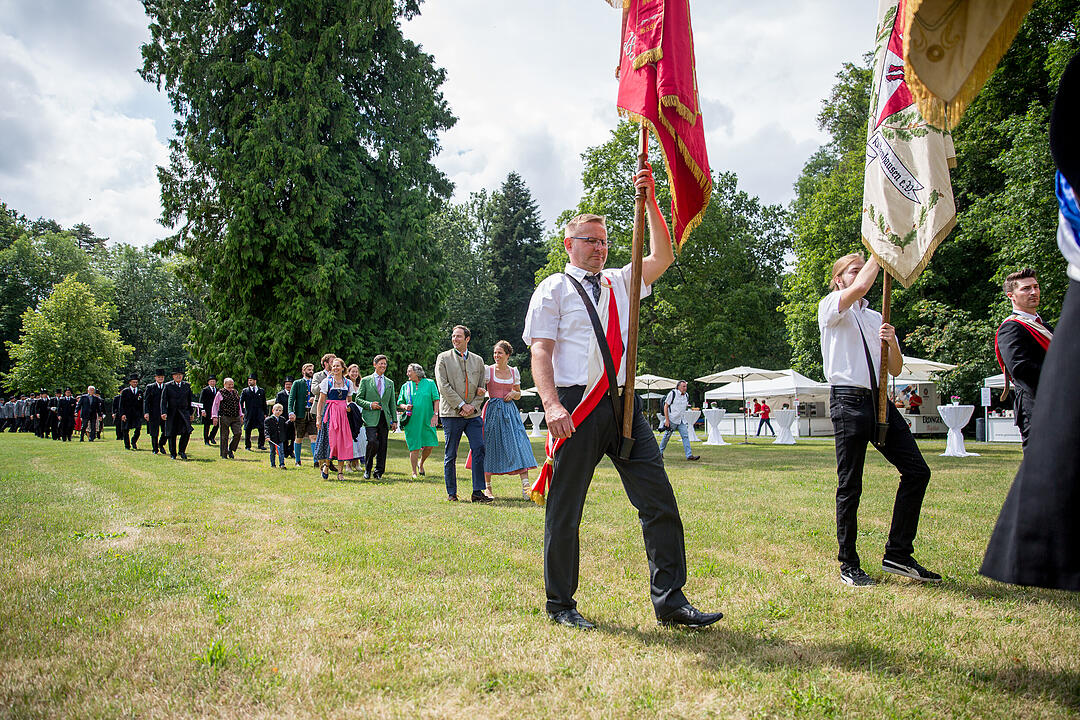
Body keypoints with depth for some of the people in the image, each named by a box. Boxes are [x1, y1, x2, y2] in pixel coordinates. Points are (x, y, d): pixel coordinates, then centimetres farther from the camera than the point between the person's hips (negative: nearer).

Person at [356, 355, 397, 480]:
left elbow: (392, 403, 17)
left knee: (383, 446, 1)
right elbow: (358, 399, 6)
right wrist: (370, 405, -11)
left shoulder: (390, 383, 17)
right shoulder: (366, 381, 7)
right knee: (373, 442, -18)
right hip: (371, 418, -3)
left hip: (385, 418, 4)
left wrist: (394, 420, 11)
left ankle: (378, 472, 11)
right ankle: (367, 469, 3)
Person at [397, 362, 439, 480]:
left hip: (427, 420, 0)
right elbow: (399, 403, 15)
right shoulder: (405, 386, 10)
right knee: (414, 447, -3)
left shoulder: (429, 383, 5)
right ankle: (414, 472, 10)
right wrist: (404, 406, -8)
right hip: (412, 421, 0)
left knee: (429, 446, -4)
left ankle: (421, 463, 24)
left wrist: (435, 415, -9)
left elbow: (436, 400, 1)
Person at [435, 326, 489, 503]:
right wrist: (461, 405, -11)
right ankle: (451, 493, 12)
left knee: (479, 449, -7)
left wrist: (473, 406, -4)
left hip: (473, 414, 3)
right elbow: (443, 385, -5)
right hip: (451, 413, -3)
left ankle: (478, 491, -1)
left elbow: (481, 388, 13)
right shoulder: (443, 358, 4)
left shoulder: (478, 360, 14)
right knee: (450, 455, 2)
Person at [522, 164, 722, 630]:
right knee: (565, 509, 2)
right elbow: (540, 352, -4)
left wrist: (650, 201, 5)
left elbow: (663, 257, 13)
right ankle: (560, 605, 17)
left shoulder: (619, 283, 21)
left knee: (659, 499, 0)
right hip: (576, 407, -5)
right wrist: (552, 405, -18)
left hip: (624, 404, 5)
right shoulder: (553, 290, 5)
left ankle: (670, 601, 8)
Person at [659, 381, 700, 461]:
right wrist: (667, 420, -15)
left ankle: (689, 455, -9)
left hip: (681, 421, 5)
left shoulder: (686, 395, 6)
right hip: (672, 420, -5)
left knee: (686, 436, -6)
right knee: (666, 436, 5)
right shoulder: (672, 394, -12)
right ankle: (660, 452, 24)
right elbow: (665, 407, -10)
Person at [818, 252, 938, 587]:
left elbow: (895, 370, 19)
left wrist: (891, 342, -1)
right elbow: (860, 288, -18)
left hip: (879, 400, 6)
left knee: (917, 471, -1)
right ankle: (849, 565, 8)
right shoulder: (830, 306, 5)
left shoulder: (875, 317, 22)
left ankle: (898, 554, 8)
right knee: (850, 485, -2)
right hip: (849, 400, -6)